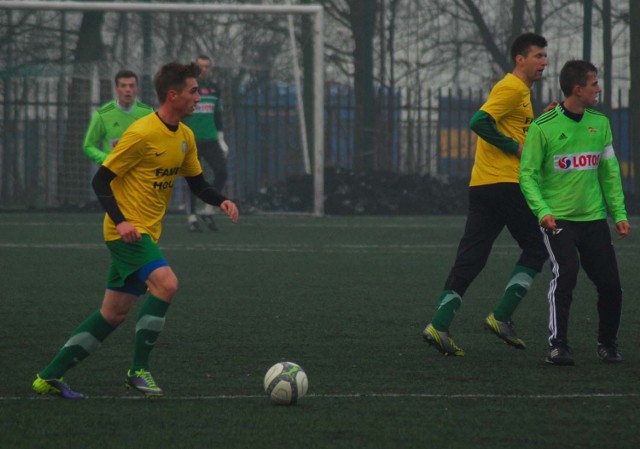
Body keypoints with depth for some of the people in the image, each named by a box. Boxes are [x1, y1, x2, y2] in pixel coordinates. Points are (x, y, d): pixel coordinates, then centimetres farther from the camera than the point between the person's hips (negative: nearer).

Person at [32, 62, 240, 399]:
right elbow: (101, 181, -14)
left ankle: (50, 377, 16)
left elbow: (197, 182, 19)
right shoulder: (142, 134, -17)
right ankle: (138, 370, -16)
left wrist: (220, 201, -1)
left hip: (147, 233, 9)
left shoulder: (185, 137, 8)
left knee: (114, 313, 9)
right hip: (128, 230, -9)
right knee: (166, 283, -26)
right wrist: (120, 220, -25)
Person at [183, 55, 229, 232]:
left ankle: (208, 211, 1)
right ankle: (192, 219, 7)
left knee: (221, 172, -12)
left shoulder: (214, 89, 12)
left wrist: (221, 140, 17)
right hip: (191, 142, -4)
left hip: (210, 140, 4)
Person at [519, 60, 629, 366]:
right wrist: (542, 211, -20)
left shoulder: (600, 123, 8)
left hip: (594, 217, 4)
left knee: (610, 284, 0)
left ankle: (607, 343, 22)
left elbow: (610, 173, 14)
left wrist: (619, 214, 7)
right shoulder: (543, 127, -7)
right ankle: (557, 347, -15)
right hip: (558, 218, -4)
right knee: (565, 272, -23)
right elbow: (528, 174, -6)